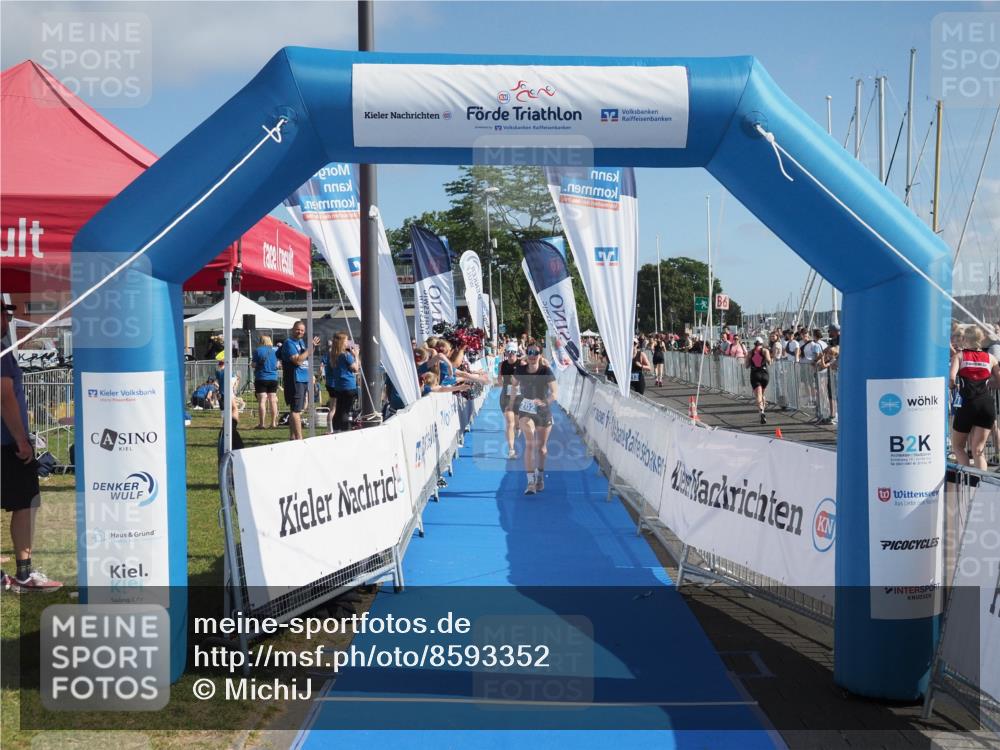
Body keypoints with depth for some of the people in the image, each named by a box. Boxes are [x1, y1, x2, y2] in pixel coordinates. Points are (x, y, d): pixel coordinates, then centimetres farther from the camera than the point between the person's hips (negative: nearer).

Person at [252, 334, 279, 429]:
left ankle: (262, 423, -8)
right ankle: (273, 423, 11)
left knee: (262, 401, -4)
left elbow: (254, 365, -8)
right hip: (273, 378, 4)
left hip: (261, 378, -4)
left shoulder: (258, 350, -6)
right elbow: (277, 365, 7)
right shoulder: (274, 351, 5)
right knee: (273, 401, 9)